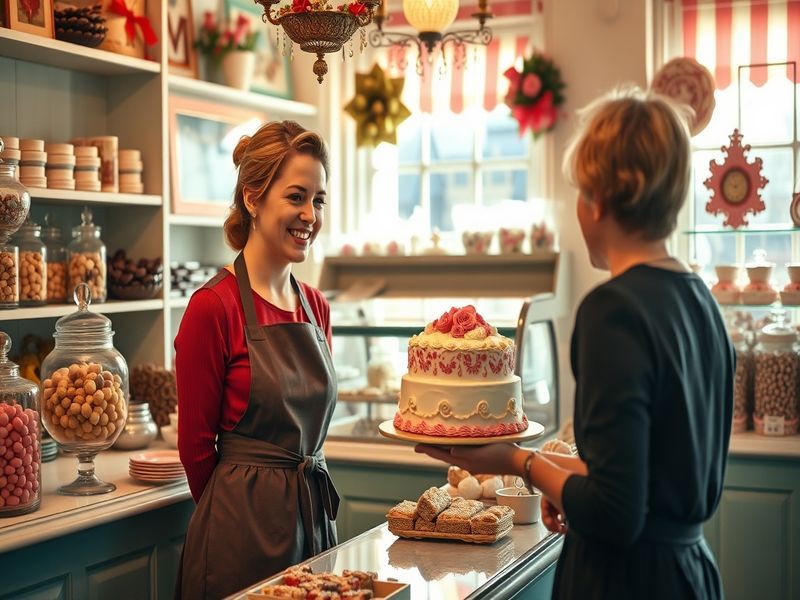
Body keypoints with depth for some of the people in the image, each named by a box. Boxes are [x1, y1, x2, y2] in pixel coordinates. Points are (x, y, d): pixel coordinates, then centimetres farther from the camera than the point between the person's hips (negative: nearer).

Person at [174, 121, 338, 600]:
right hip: (246, 523, -6)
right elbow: (197, 445, -9)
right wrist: (235, 516, 2)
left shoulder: (316, 307, 7)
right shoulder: (214, 306, -14)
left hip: (315, 514, 6)